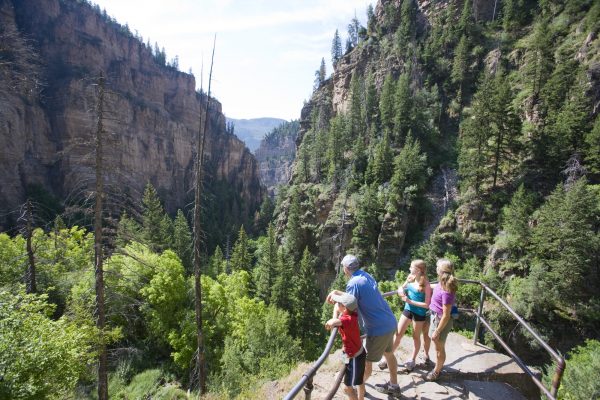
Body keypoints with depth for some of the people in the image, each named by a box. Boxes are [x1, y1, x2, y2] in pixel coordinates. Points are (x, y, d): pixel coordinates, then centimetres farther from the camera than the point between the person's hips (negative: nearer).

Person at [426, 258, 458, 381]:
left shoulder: (446, 292, -34)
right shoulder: (443, 283, -8)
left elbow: (446, 316, -26)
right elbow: (435, 287, 20)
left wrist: (437, 331, -18)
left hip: (441, 320, -8)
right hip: (435, 316, 8)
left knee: (439, 348, 15)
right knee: (437, 346, 27)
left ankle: (436, 372, 36)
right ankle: (438, 367, 48)